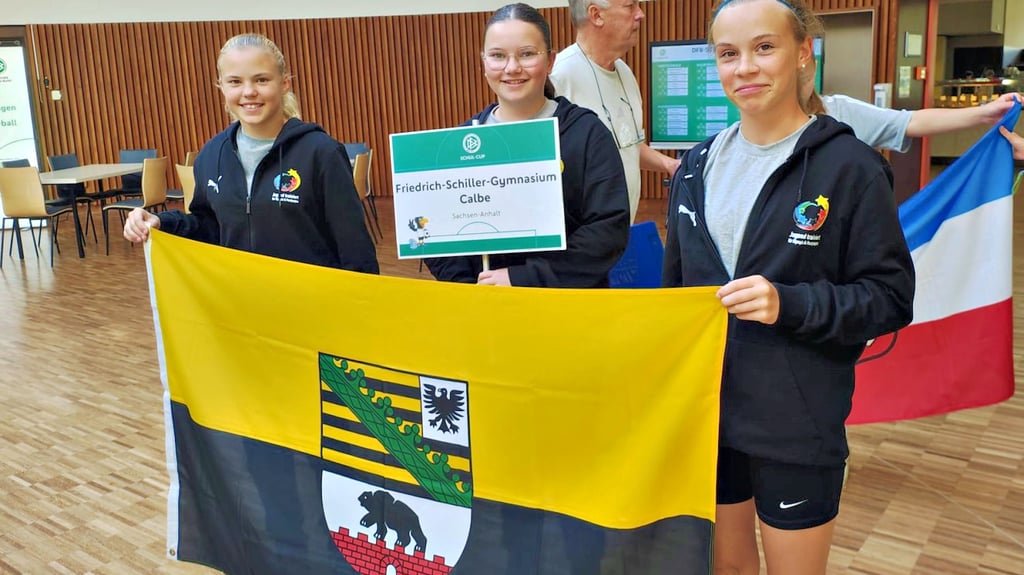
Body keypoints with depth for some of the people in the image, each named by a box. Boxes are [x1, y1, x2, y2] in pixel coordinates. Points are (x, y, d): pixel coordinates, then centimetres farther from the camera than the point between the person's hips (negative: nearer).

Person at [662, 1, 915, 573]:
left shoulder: (849, 166, -12)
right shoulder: (698, 166, 5)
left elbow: (891, 297, -10)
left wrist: (790, 305, -25)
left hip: (798, 425, -4)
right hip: (704, 410, 5)